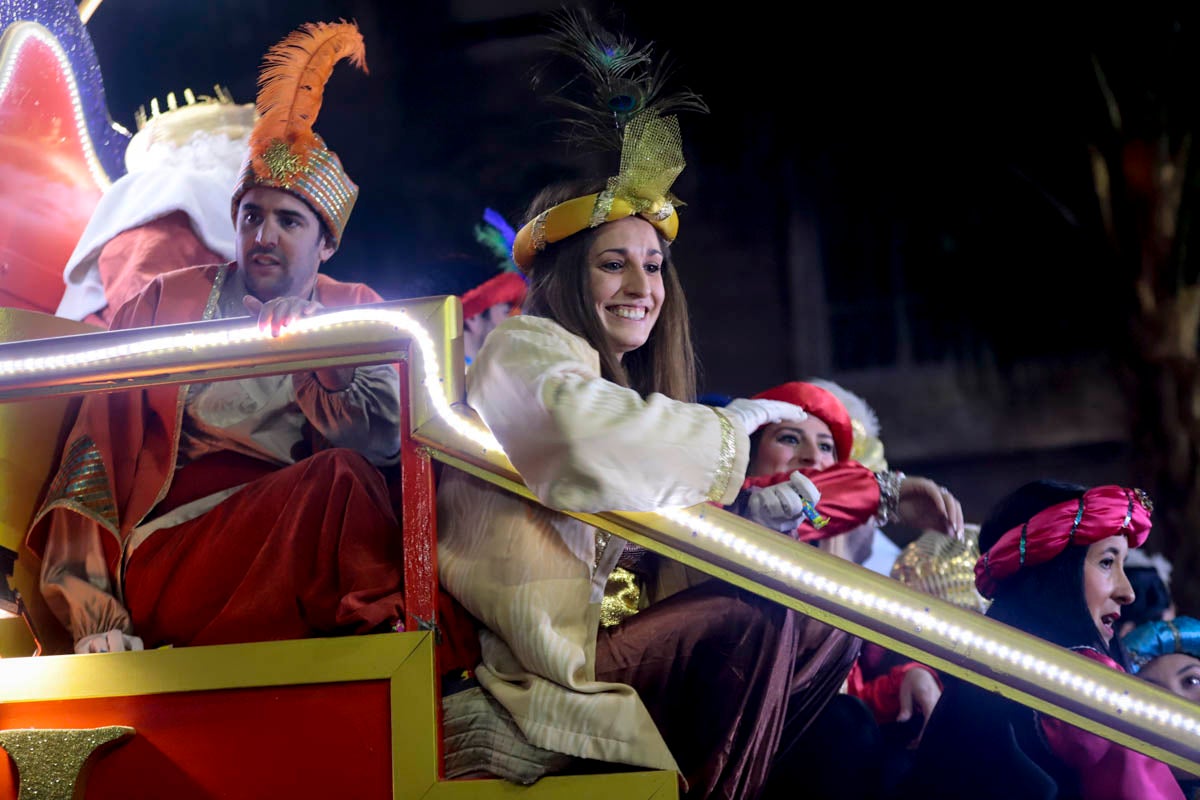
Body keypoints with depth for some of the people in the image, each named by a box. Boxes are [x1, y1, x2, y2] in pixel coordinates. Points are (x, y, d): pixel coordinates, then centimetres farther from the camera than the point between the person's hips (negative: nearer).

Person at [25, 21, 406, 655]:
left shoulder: (354, 311, 18)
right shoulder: (167, 300, 13)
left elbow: (386, 436, 2)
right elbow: (100, 442, 5)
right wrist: (93, 616, -6)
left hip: (296, 541, 2)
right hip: (168, 545, -2)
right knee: (341, 476, -27)